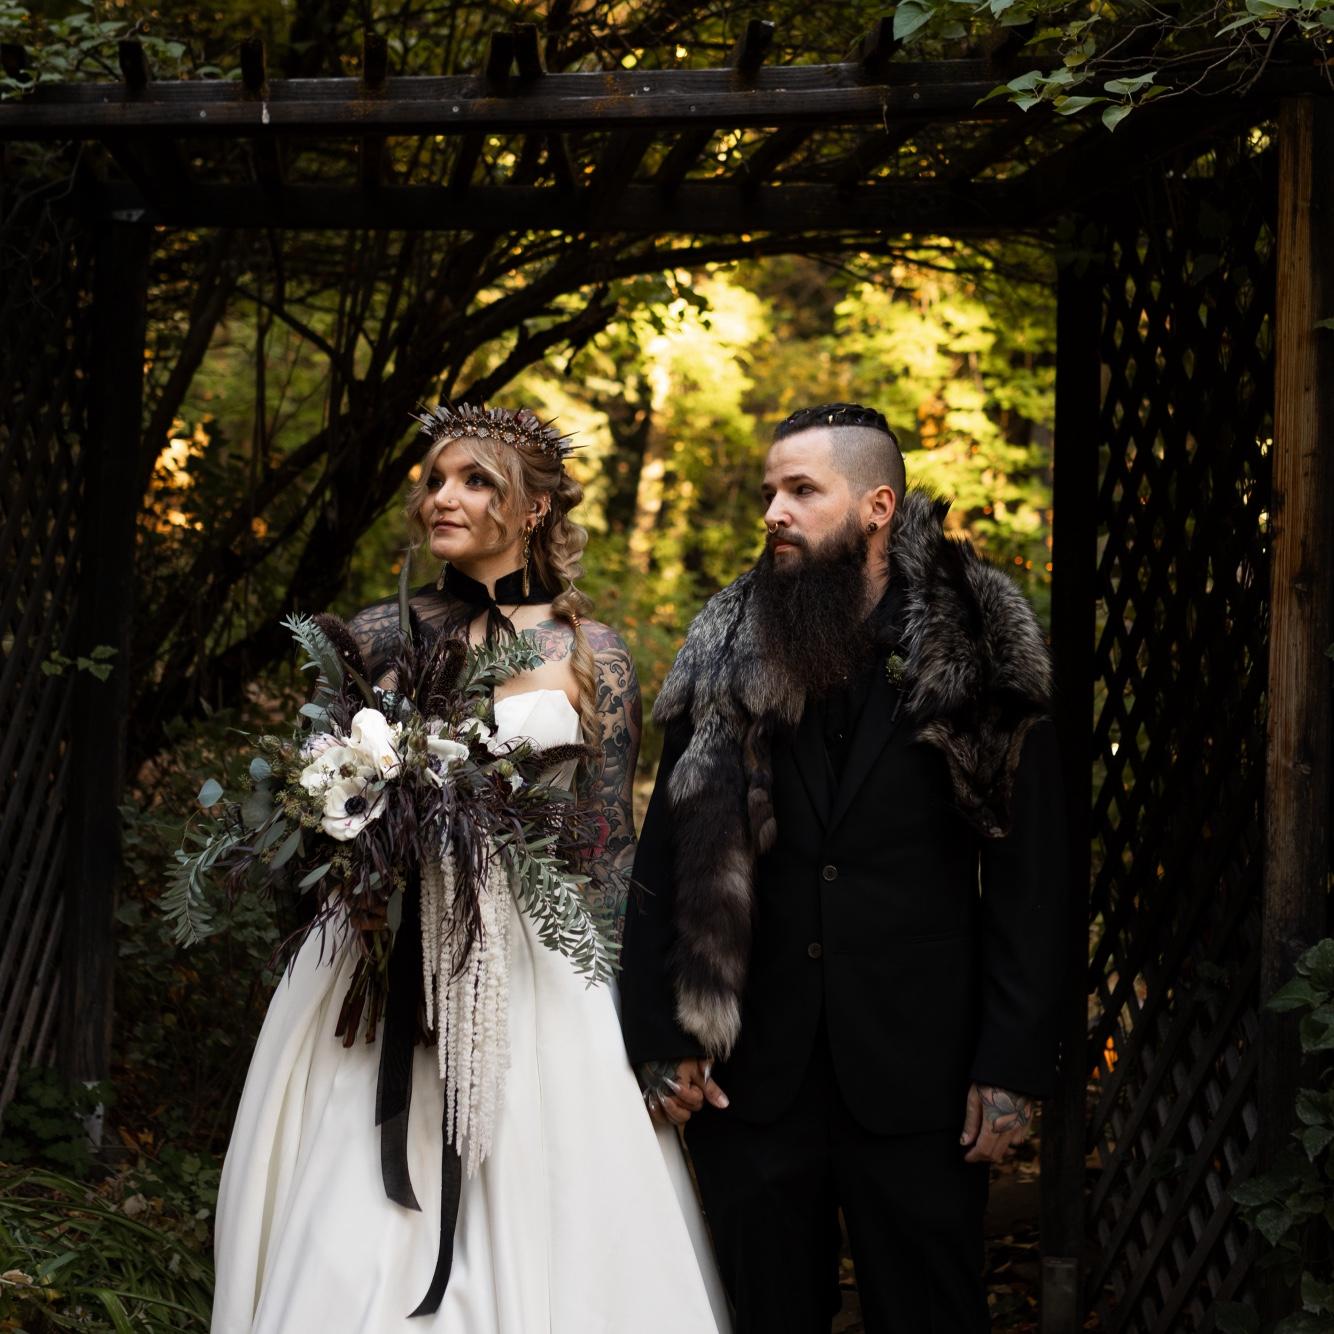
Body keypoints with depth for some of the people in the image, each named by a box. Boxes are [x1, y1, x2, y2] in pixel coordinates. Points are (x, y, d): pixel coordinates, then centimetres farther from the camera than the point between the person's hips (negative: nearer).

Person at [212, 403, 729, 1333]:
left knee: (529, 1241, 1)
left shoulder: (589, 653, 2)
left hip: (535, 969, -1)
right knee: (352, 1257, 0)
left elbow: (613, 844, 4)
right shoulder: (380, 635, 5)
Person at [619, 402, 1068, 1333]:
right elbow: (664, 860, 8)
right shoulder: (726, 658, 6)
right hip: (751, 1075, 2)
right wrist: (659, 1036, 2)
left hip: (917, 1080, -2)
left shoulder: (976, 654, -1)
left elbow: (1031, 878, -3)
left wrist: (1013, 1064, -8)